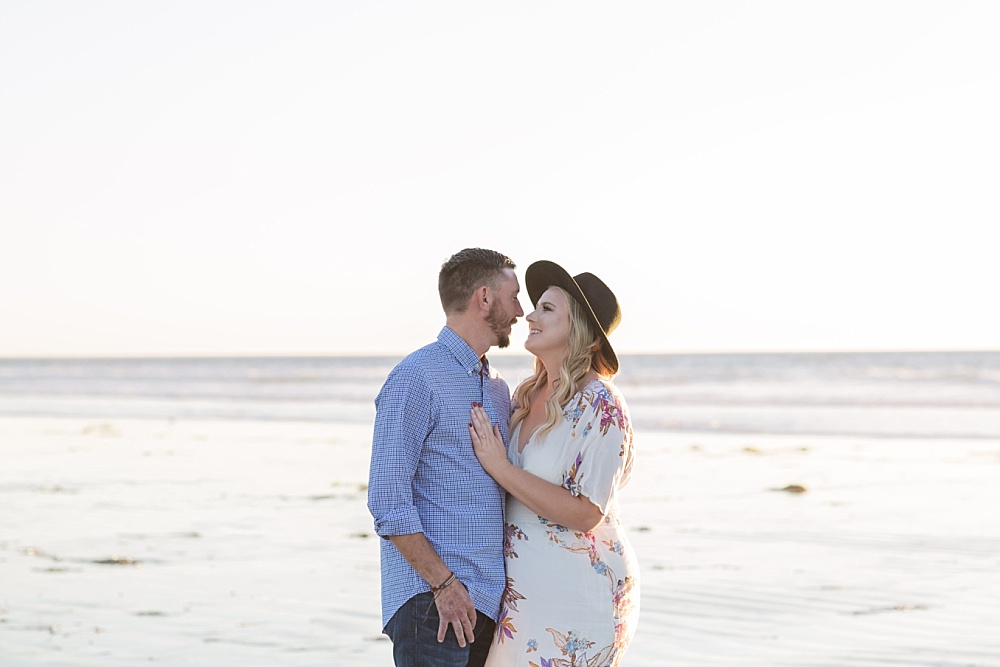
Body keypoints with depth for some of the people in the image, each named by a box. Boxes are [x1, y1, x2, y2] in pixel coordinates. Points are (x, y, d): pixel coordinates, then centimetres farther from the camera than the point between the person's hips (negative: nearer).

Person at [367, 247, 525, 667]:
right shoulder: (415, 379, -9)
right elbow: (387, 500, -14)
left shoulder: (497, 387, 18)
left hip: (491, 599, 8)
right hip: (433, 600, -8)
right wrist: (444, 583, -16)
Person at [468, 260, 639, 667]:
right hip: (525, 584, 7)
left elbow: (586, 513, -21)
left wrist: (498, 466, -19)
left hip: (578, 587, -7)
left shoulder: (600, 407, -16)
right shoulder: (528, 396, 8)